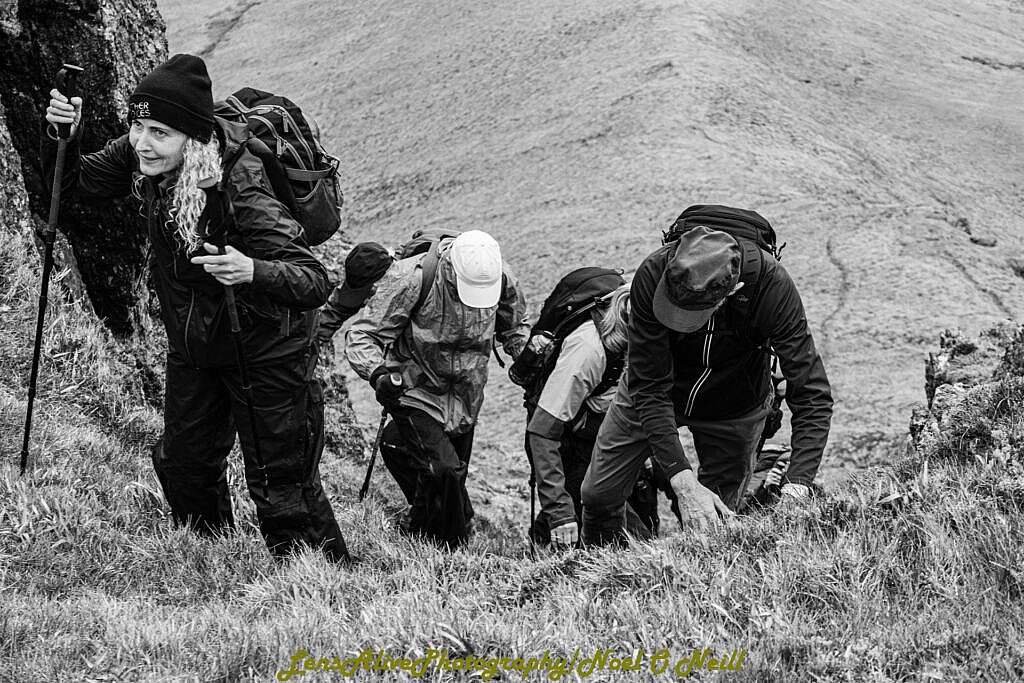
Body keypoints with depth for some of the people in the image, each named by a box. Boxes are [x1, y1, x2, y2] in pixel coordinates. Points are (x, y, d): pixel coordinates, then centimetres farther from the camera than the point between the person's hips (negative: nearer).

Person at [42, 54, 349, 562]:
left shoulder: (240, 193, -34)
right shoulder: (138, 159, -14)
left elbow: (316, 282, -37)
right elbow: (74, 181, 4)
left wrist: (251, 272, -56)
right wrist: (61, 136, -18)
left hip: (264, 352, -7)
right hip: (193, 347, 7)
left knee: (281, 489, -4)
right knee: (182, 466, 19)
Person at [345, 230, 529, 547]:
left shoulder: (501, 279, -11)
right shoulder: (409, 279, -26)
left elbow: (515, 328, 11)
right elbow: (361, 337, -22)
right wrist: (379, 374, -40)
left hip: (465, 402, 5)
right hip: (416, 394, -5)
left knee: (452, 481, 13)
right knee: (443, 469, -21)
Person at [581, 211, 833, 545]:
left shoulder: (771, 286, -37)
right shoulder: (652, 275, -36)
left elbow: (812, 395, -35)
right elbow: (649, 386, -33)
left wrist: (796, 487, -47)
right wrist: (683, 481, -42)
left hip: (734, 404, 0)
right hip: (652, 395, 0)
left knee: (714, 525, 0)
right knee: (599, 495, 1)